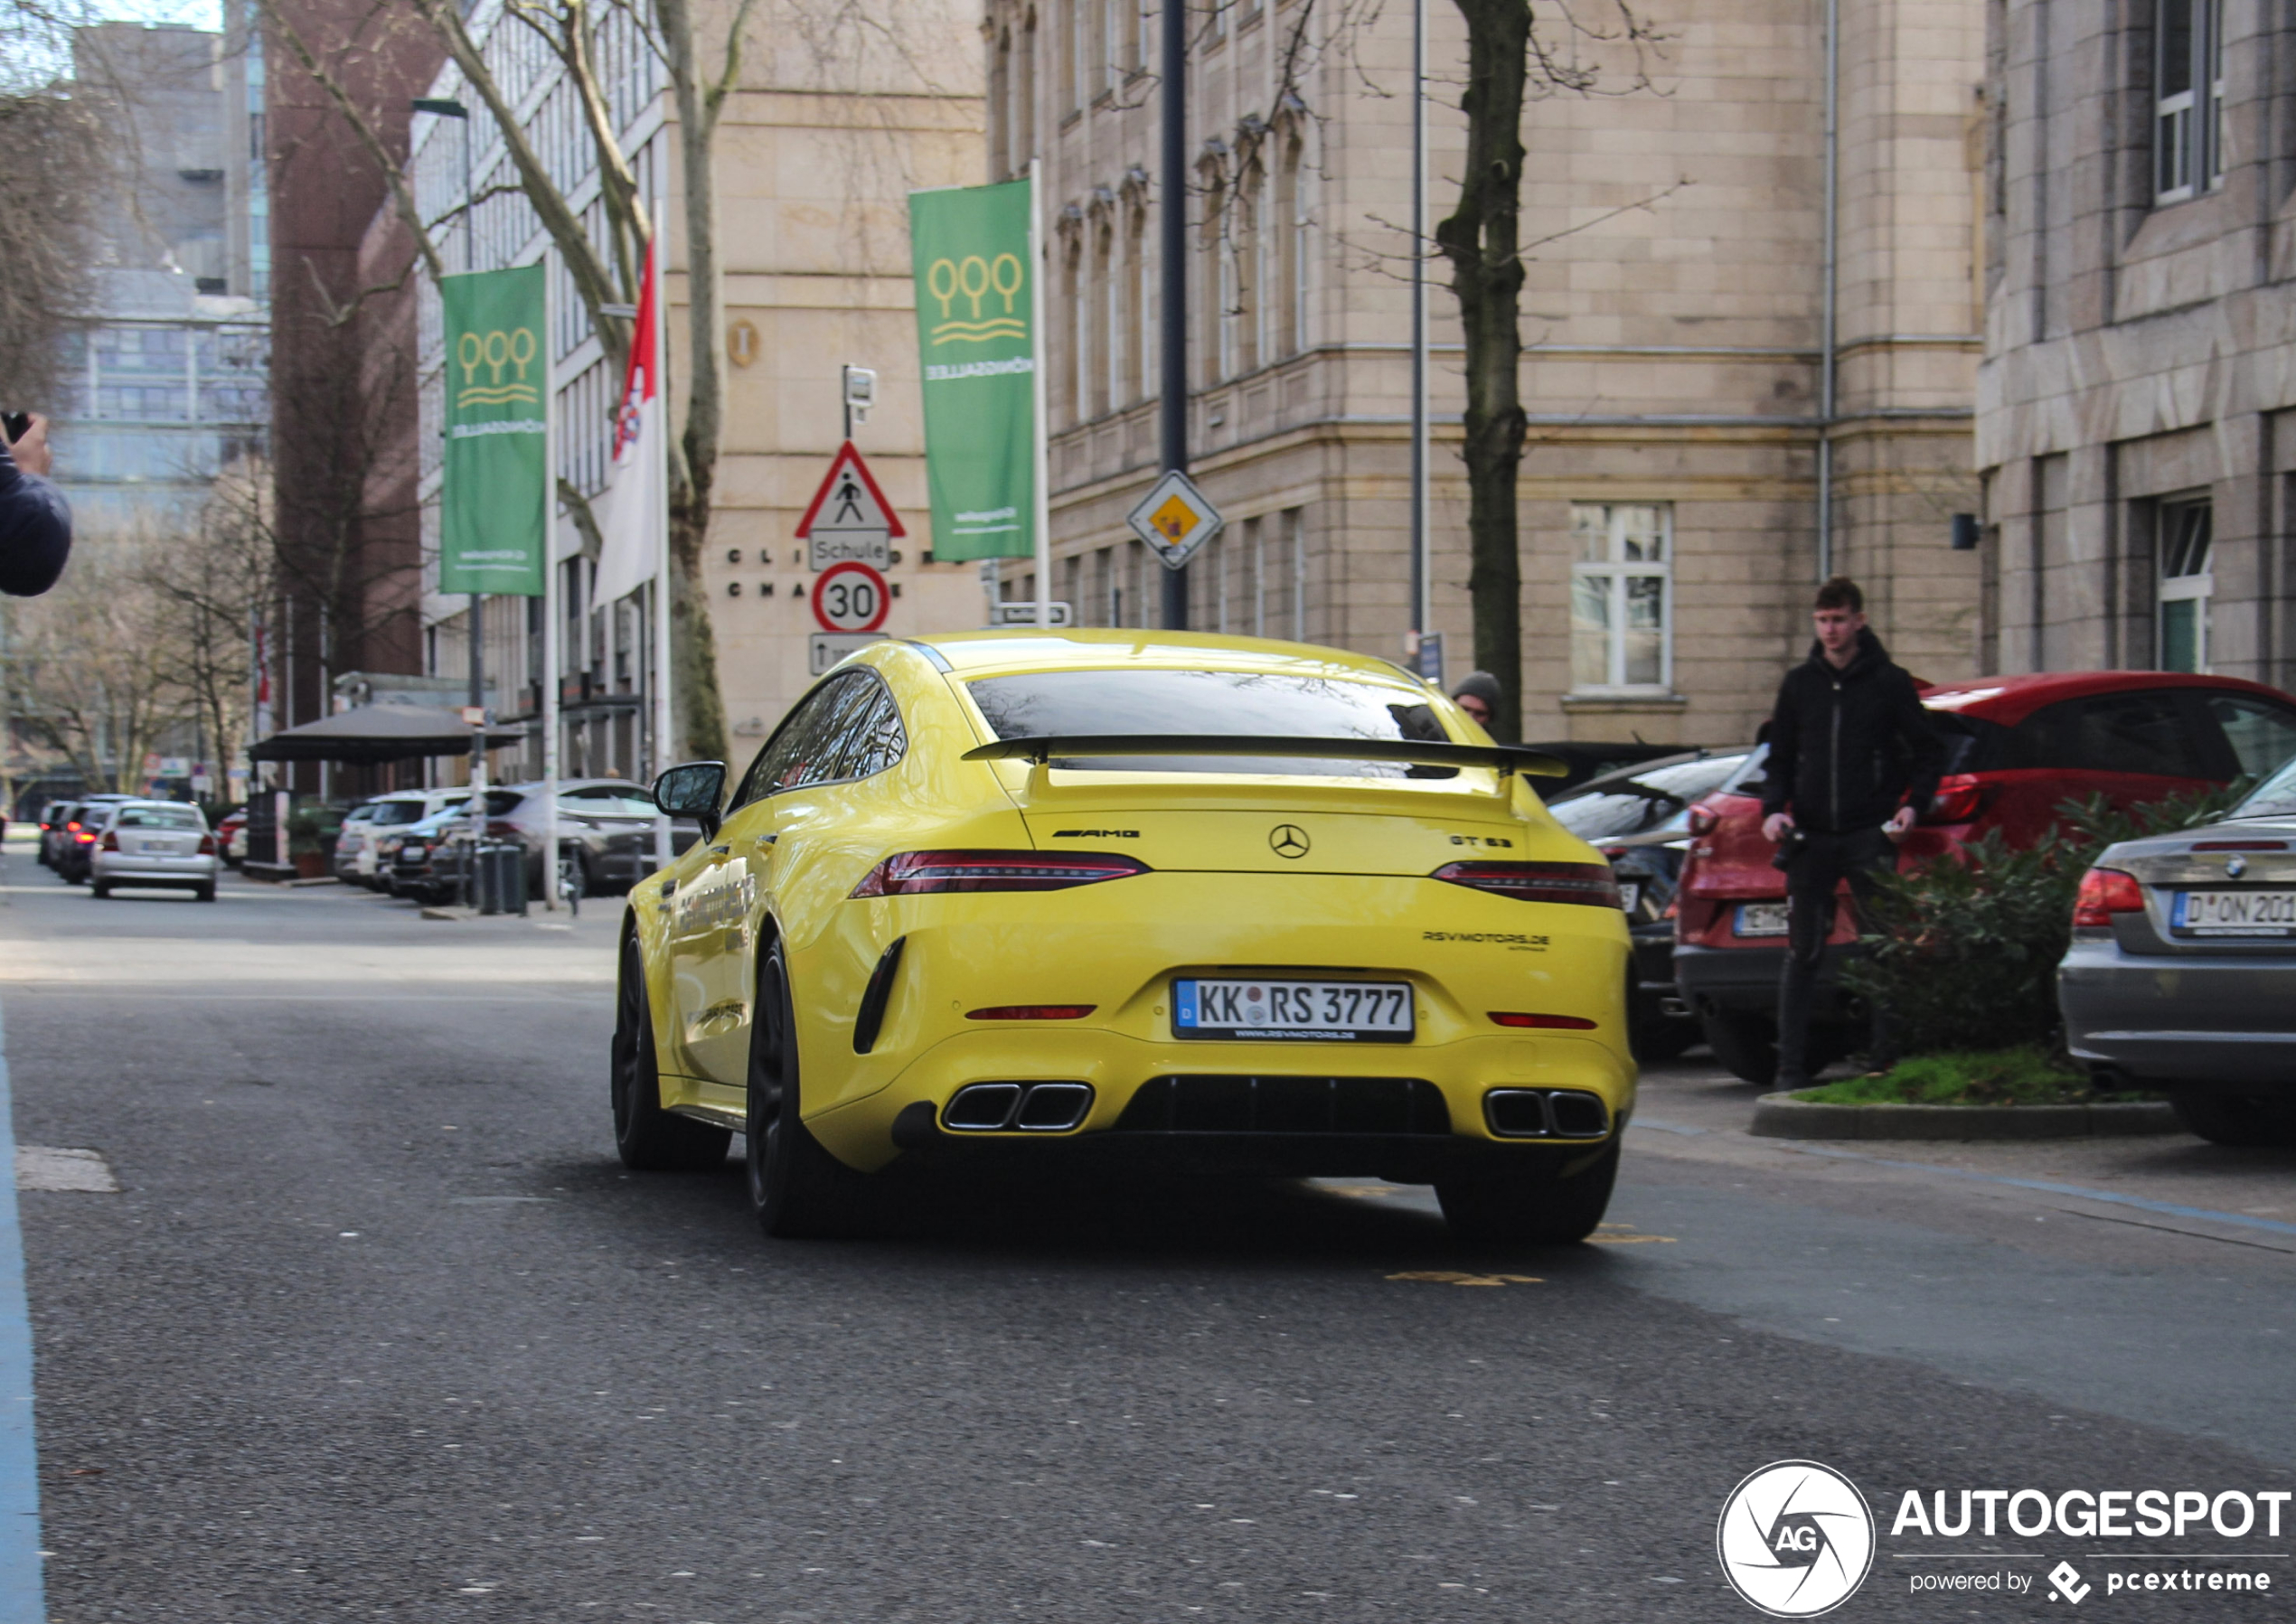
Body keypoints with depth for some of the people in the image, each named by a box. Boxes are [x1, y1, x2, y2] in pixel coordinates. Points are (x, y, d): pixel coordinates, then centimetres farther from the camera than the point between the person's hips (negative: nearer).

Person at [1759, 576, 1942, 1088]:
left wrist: (1912, 805, -8)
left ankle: (1887, 1059, 4)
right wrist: (1773, 808, 0)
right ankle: (1791, 1066, 4)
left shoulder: (1889, 682, 2)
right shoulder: (1799, 683, 10)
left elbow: (1929, 753, 7)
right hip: (1810, 837, 2)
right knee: (1802, 954, 1)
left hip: (1870, 836, -2)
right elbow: (1780, 758, 16)